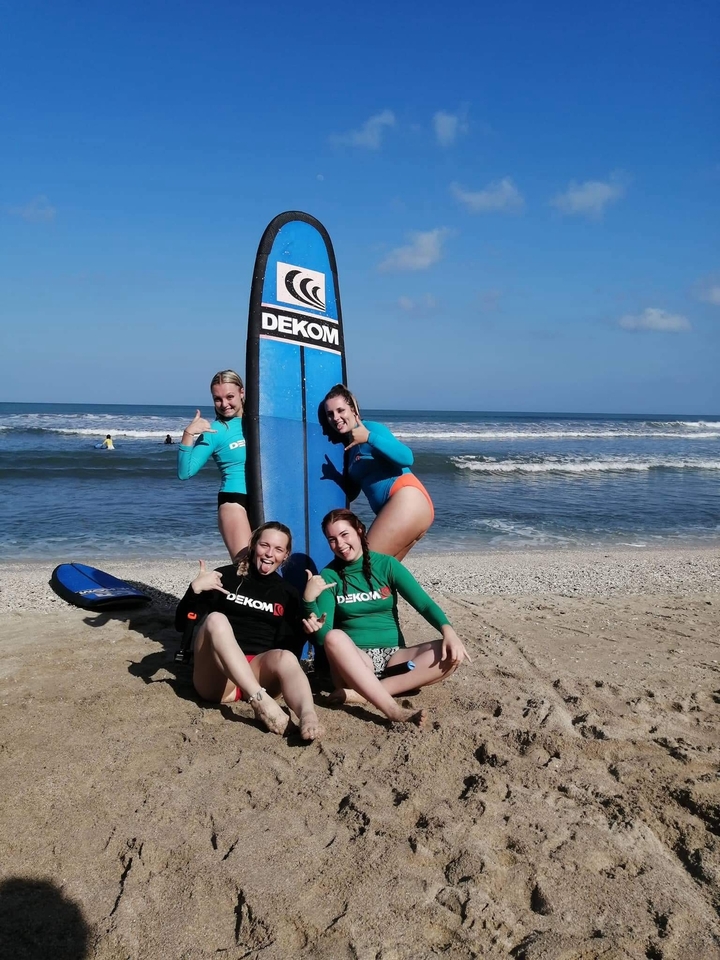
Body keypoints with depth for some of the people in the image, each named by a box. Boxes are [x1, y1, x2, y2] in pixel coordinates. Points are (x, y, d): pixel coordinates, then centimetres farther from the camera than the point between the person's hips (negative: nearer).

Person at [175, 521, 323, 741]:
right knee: (216, 619, -28)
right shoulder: (226, 577, 7)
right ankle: (260, 700, -45)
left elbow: (293, 648, 7)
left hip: (261, 674, 1)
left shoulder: (288, 593, 15)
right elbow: (182, 624, 3)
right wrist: (195, 589, -14)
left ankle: (307, 716, -62)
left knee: (285, 657, -31)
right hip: (216, 677, -1)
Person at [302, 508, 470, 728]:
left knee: (450, 654, -23)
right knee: (335, 637, -34)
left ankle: (361, 692, -28)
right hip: (352, 662, -2)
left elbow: (424, 603, -5)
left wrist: (448, 631, -24)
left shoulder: (386, 564, 2)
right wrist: (309, 600, -26)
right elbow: (324, 635, -8)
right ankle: (395, 712, -40)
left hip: (393, 656, 2)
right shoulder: (328, 576, 0)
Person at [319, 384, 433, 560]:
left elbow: (406, 457, -17)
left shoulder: (370, 428, -2)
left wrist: (369, 437, -22)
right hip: (395, 509, 9)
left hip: (408, 502, -9)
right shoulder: (350, 447, 21)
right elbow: (351, 492, 22)